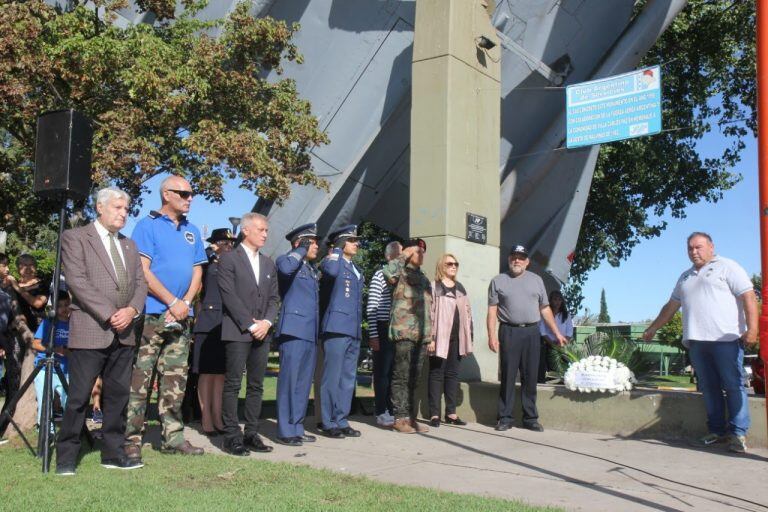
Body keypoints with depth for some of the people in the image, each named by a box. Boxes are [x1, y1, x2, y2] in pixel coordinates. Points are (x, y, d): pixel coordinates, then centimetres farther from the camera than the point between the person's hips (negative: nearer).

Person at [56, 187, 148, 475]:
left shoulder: (129, 245, 19)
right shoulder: (75, 238, 0)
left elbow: (140, 282, 14)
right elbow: (77, 281, -10)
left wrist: (132, 310, -7)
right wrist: (109, 314, -15)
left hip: (124, 332, 6)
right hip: (90, 330, -6)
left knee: (118, 395, 9)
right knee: (79, 397, -2)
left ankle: (113, 453, 18)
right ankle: (66, 458, 9)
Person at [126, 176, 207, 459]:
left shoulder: (192, 231, 16)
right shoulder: (147, 226, -2)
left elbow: (197, 272, 13)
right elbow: (143, 271, -10)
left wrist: (186, 303, -3)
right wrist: (173, 302, -13)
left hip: (180, 317, 6)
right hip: (151, 315, -6)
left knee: (175, 380, 9)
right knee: (139, 378, -5)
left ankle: (173, 436, 15)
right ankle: (131, 438, 2)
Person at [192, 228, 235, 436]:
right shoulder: (206, 264, 0)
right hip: (208, 323, -5)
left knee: (221, 372, 7)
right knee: (207, 372, -1)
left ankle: (217, 417, 13)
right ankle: (206, 419, 4)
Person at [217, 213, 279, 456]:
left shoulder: (268, 264, 18)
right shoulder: (229, 259, -1)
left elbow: (274, 297, 14)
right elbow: (229, 296, -9)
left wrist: (267, 322, -4)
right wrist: (250, 325, -12)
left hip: (262, 333, 6)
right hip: (237, 332, -6)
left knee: (256, 386, 6)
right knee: (233, 385, -4)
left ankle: (251, 433, 12)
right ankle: (232, 436, 1)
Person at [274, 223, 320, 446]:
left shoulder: (312, 269, 22)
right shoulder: (287, 260, -3)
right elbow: (285, 268, -29)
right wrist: (301, 250, -13)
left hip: (310, 333, 8)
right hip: (294, 330, -8)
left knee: (303, 382, 10)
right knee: (289, 381, -6)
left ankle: (297, 428, 17)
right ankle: (285, 431, -1)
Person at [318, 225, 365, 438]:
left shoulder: (357, 270, 22)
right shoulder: (332, 261, -3)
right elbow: (331, 271, -29)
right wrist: (336, 251, -13)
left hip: (354, 331, 8)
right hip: (336, 328, -8)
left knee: (348, 379, 10)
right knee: (332, 378, -5)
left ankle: (342, 421, 17)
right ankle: (329, 423, 1)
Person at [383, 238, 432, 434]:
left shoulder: (424, 278, 23)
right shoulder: (401, 273, 0)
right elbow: (389, 272, -26)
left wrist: (431, 335, 20)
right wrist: (404, 256, -11)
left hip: (421, 335, 7)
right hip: (404, 332, -7)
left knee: (414, 378, 9)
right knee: (401, 376, -5)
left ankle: (410, 416, 14)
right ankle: (400, 417, -2)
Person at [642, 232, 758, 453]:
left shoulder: (727, 267, 4)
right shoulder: (685, 277, 24)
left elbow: (749, 297, -5)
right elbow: (670, 307, 32)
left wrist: (752, 328, -15)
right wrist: (653, 328, 33)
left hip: (726, 338, -6)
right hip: (697, 341, 6)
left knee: (734, 386, -5)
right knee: (709, 388, 5)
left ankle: (738, 433, -3)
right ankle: (717, 431, 9)